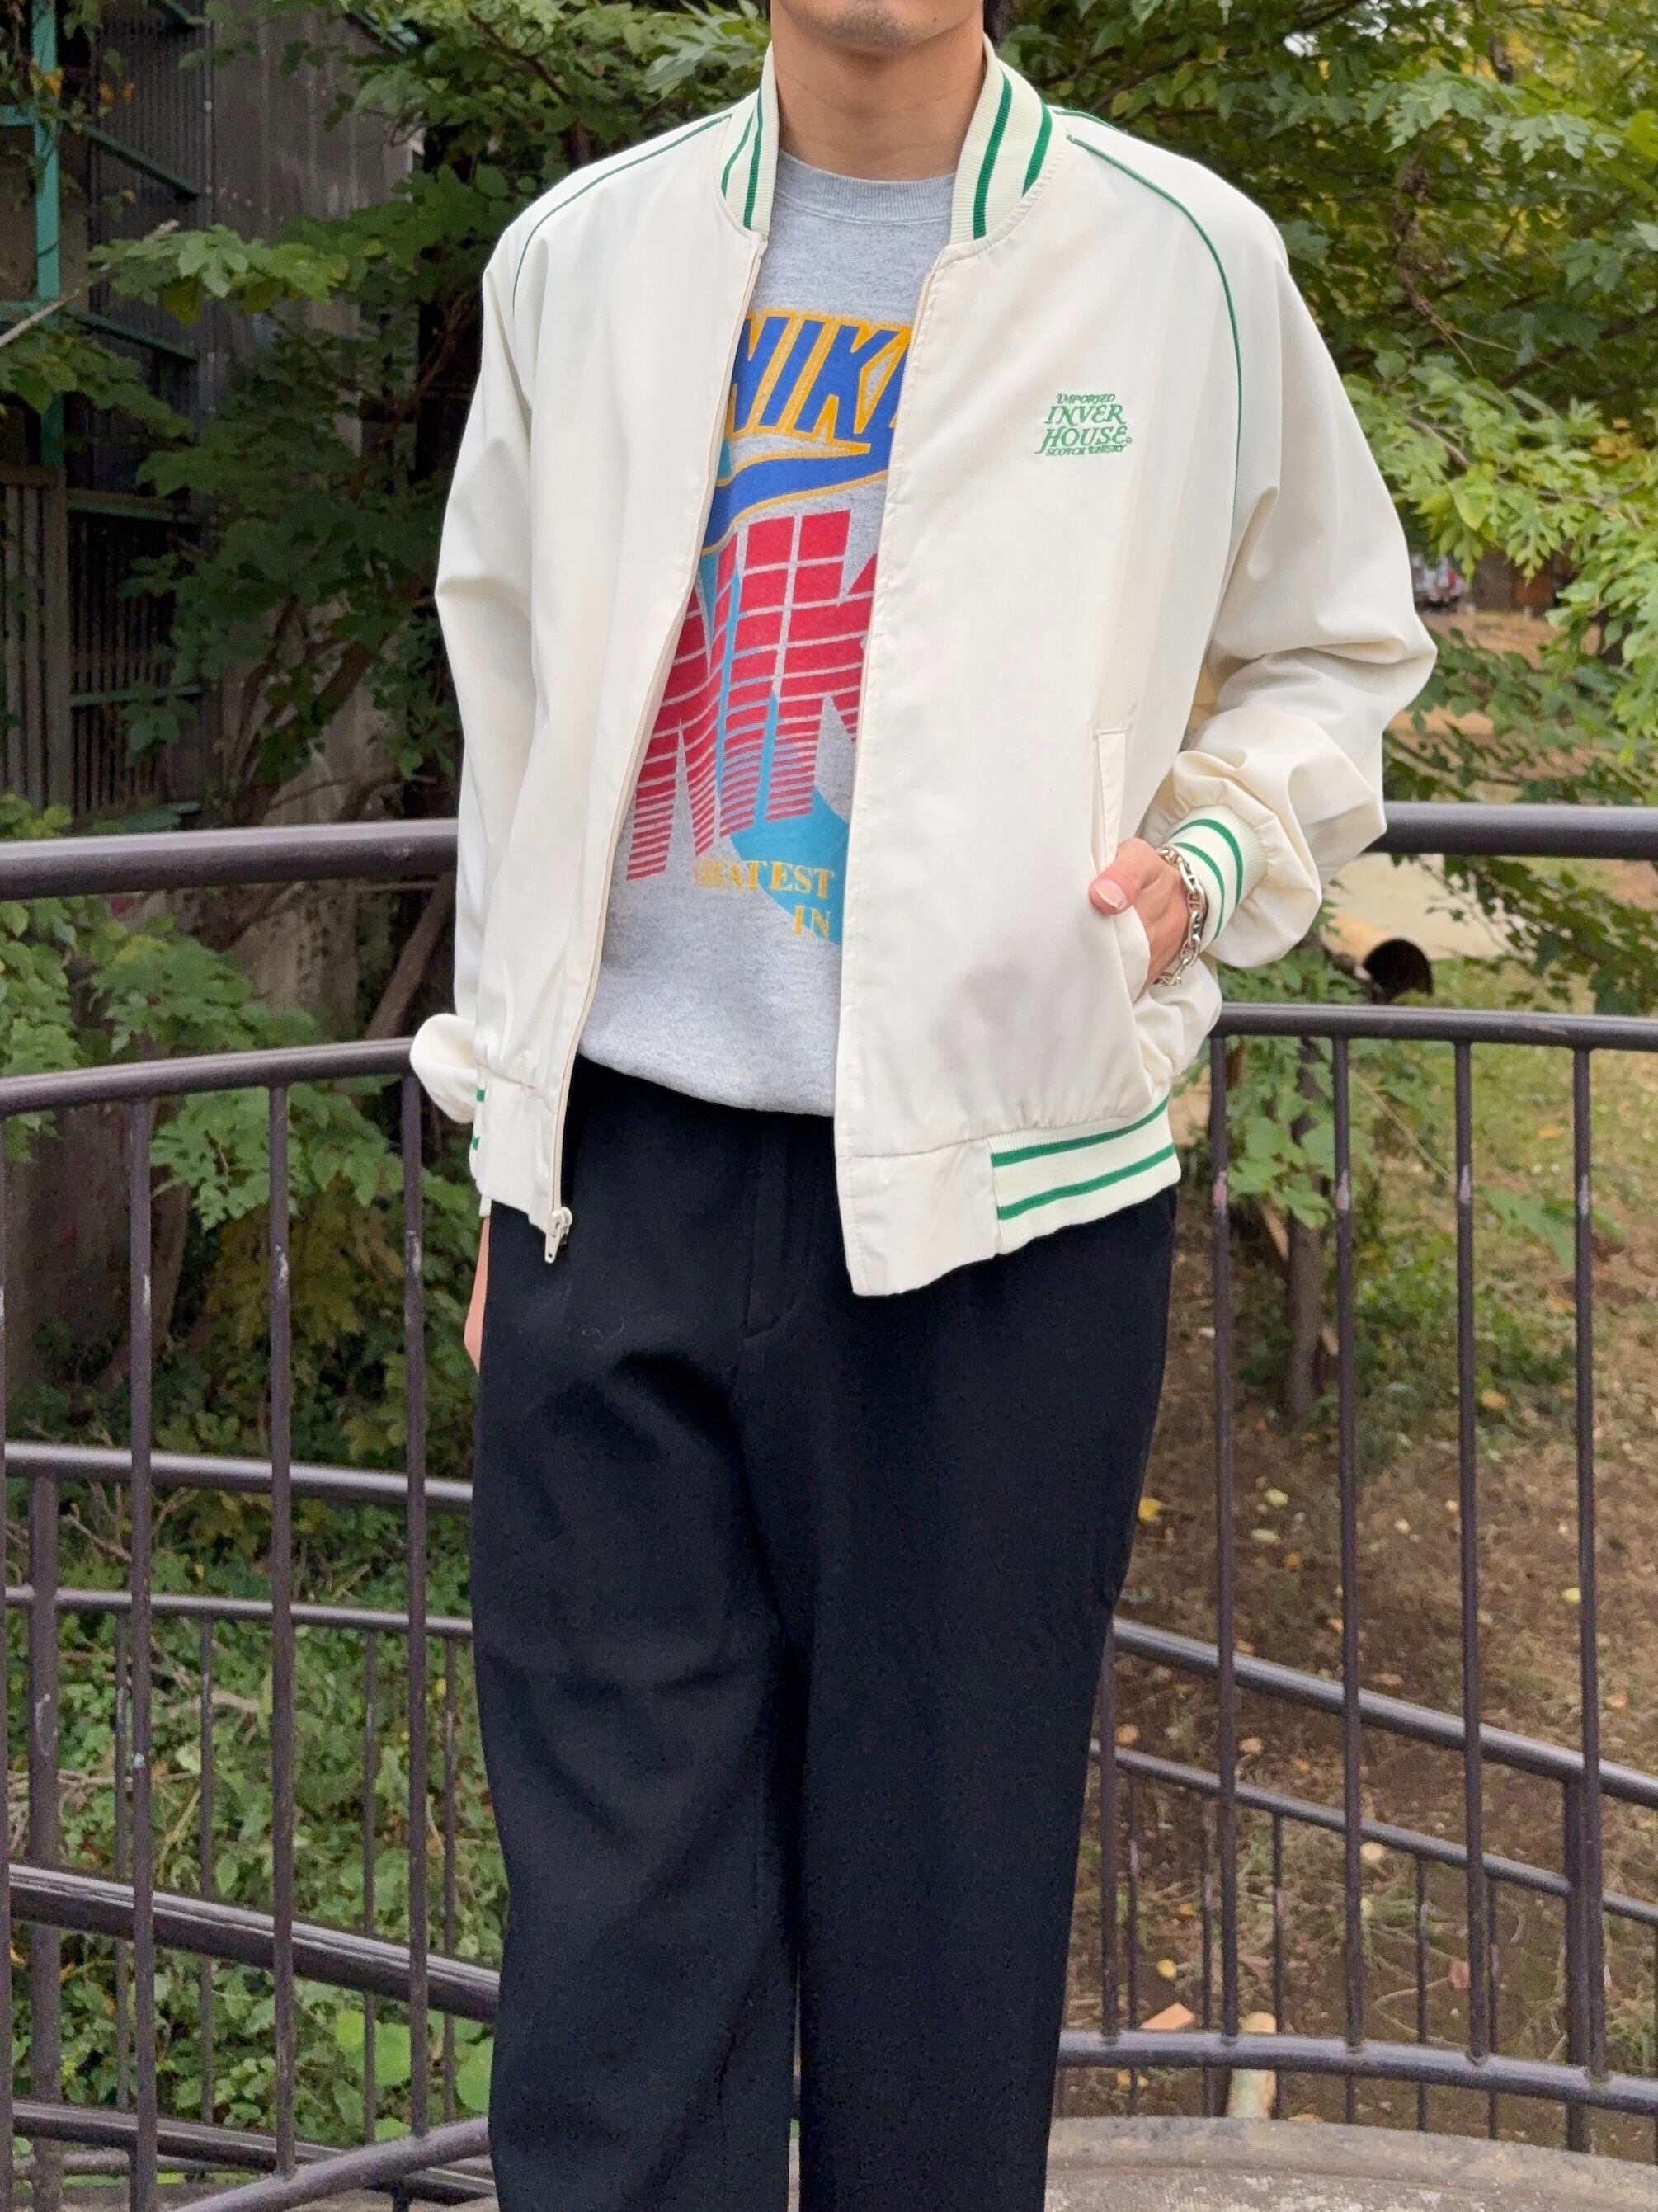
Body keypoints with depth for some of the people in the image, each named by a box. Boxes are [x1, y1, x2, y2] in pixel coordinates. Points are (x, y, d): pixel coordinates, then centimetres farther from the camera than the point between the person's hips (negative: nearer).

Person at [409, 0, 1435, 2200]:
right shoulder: (580, 258, 10)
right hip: (625, 1186, 2)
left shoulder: (1184, 259, 4)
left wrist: (1210, 855, -4)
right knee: (616, 1938, 4)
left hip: (998, 1198, -1)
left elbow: (1335, 648, 17)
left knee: (942, 1923, 6)